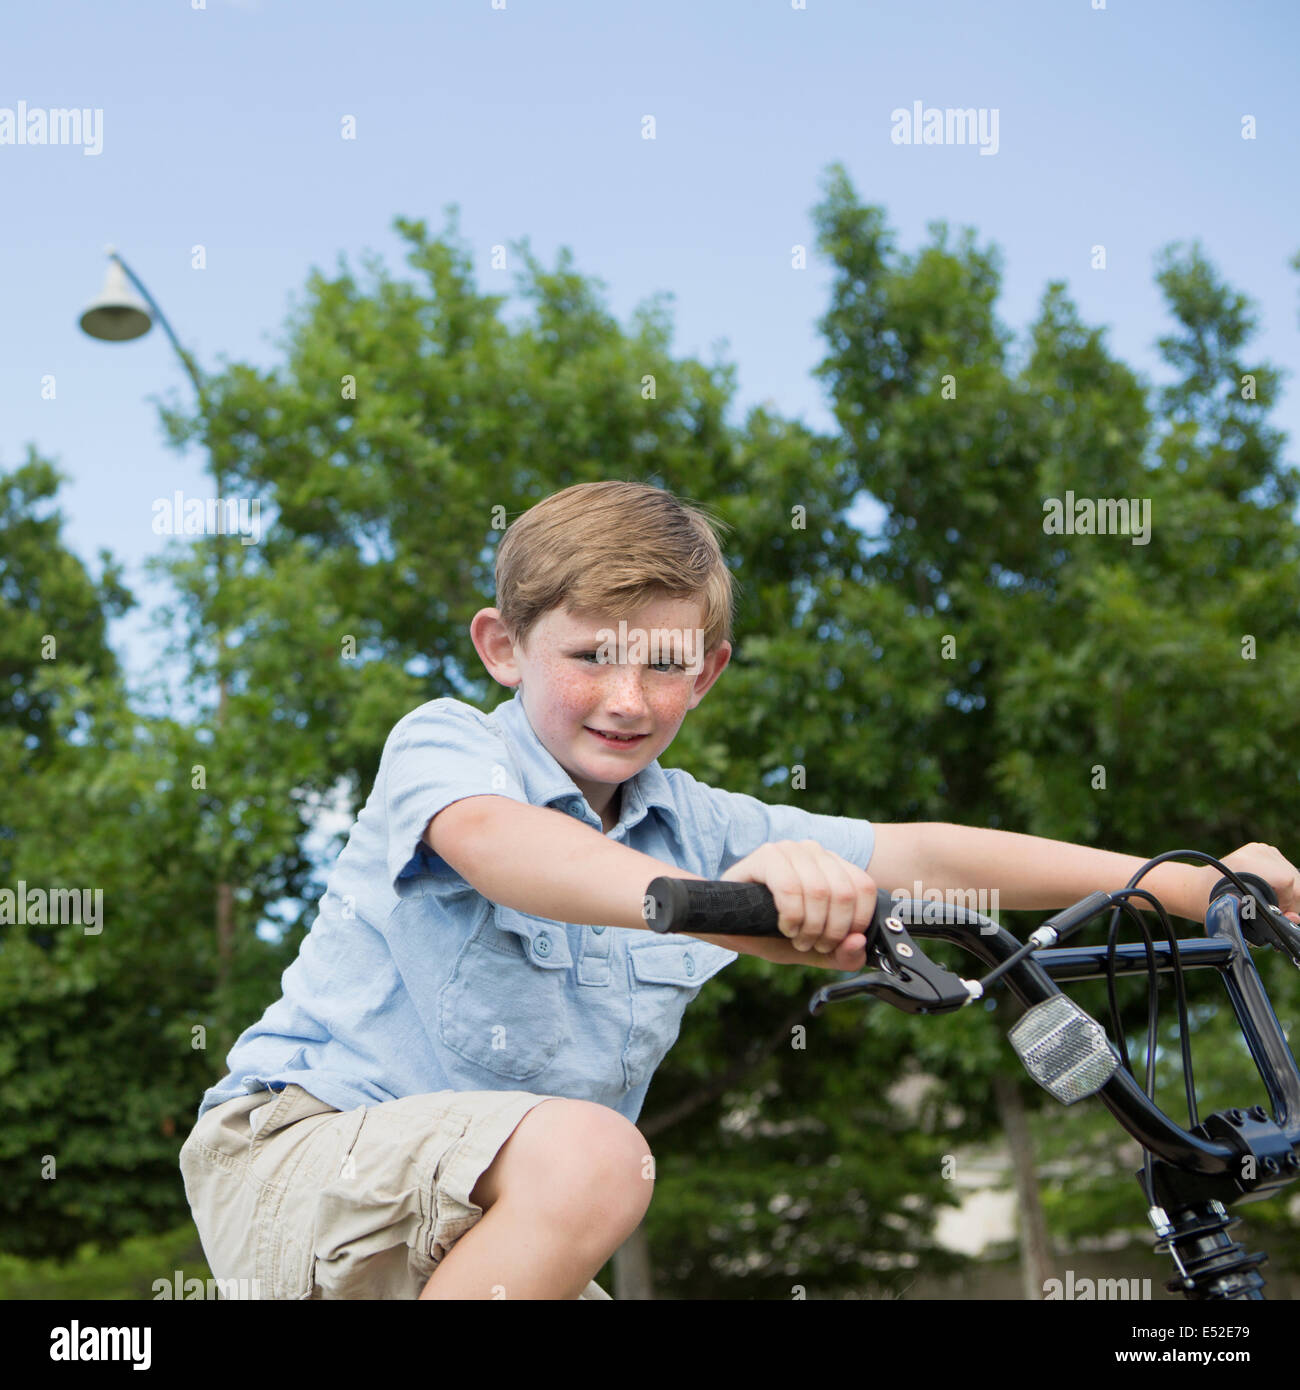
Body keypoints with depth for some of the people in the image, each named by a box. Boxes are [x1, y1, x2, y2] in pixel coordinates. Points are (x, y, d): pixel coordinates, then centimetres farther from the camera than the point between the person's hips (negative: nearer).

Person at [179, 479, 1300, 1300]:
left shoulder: (698, 829, 4)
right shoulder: (443, 743, -12)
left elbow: (915, 857, -3)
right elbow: (488, 837, -36)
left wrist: (1185, 883, -11)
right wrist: (707, 903, -56)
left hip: (479, 1219, 7)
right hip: (299, 1145, -6)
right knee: (588, 1155, -33)